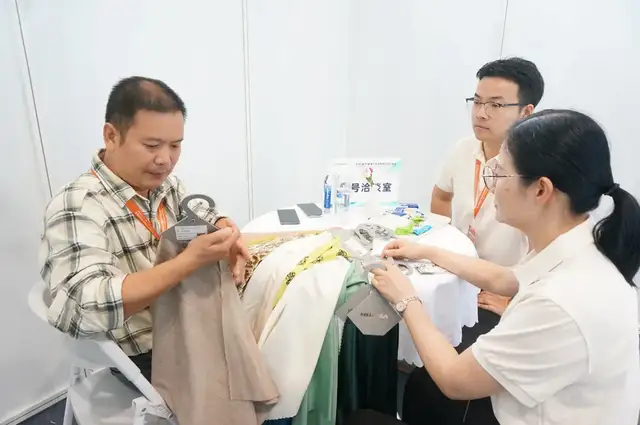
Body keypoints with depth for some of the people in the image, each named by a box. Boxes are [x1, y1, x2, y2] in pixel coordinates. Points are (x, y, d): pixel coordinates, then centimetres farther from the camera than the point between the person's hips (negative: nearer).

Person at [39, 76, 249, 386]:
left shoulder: (165, 184, -1)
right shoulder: (76, 208, -22)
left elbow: (205, 215, 13)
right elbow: (84, 308, -33)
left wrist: (227, 234, -11)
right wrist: (190, 261, -37)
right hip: (143, 360, -7)